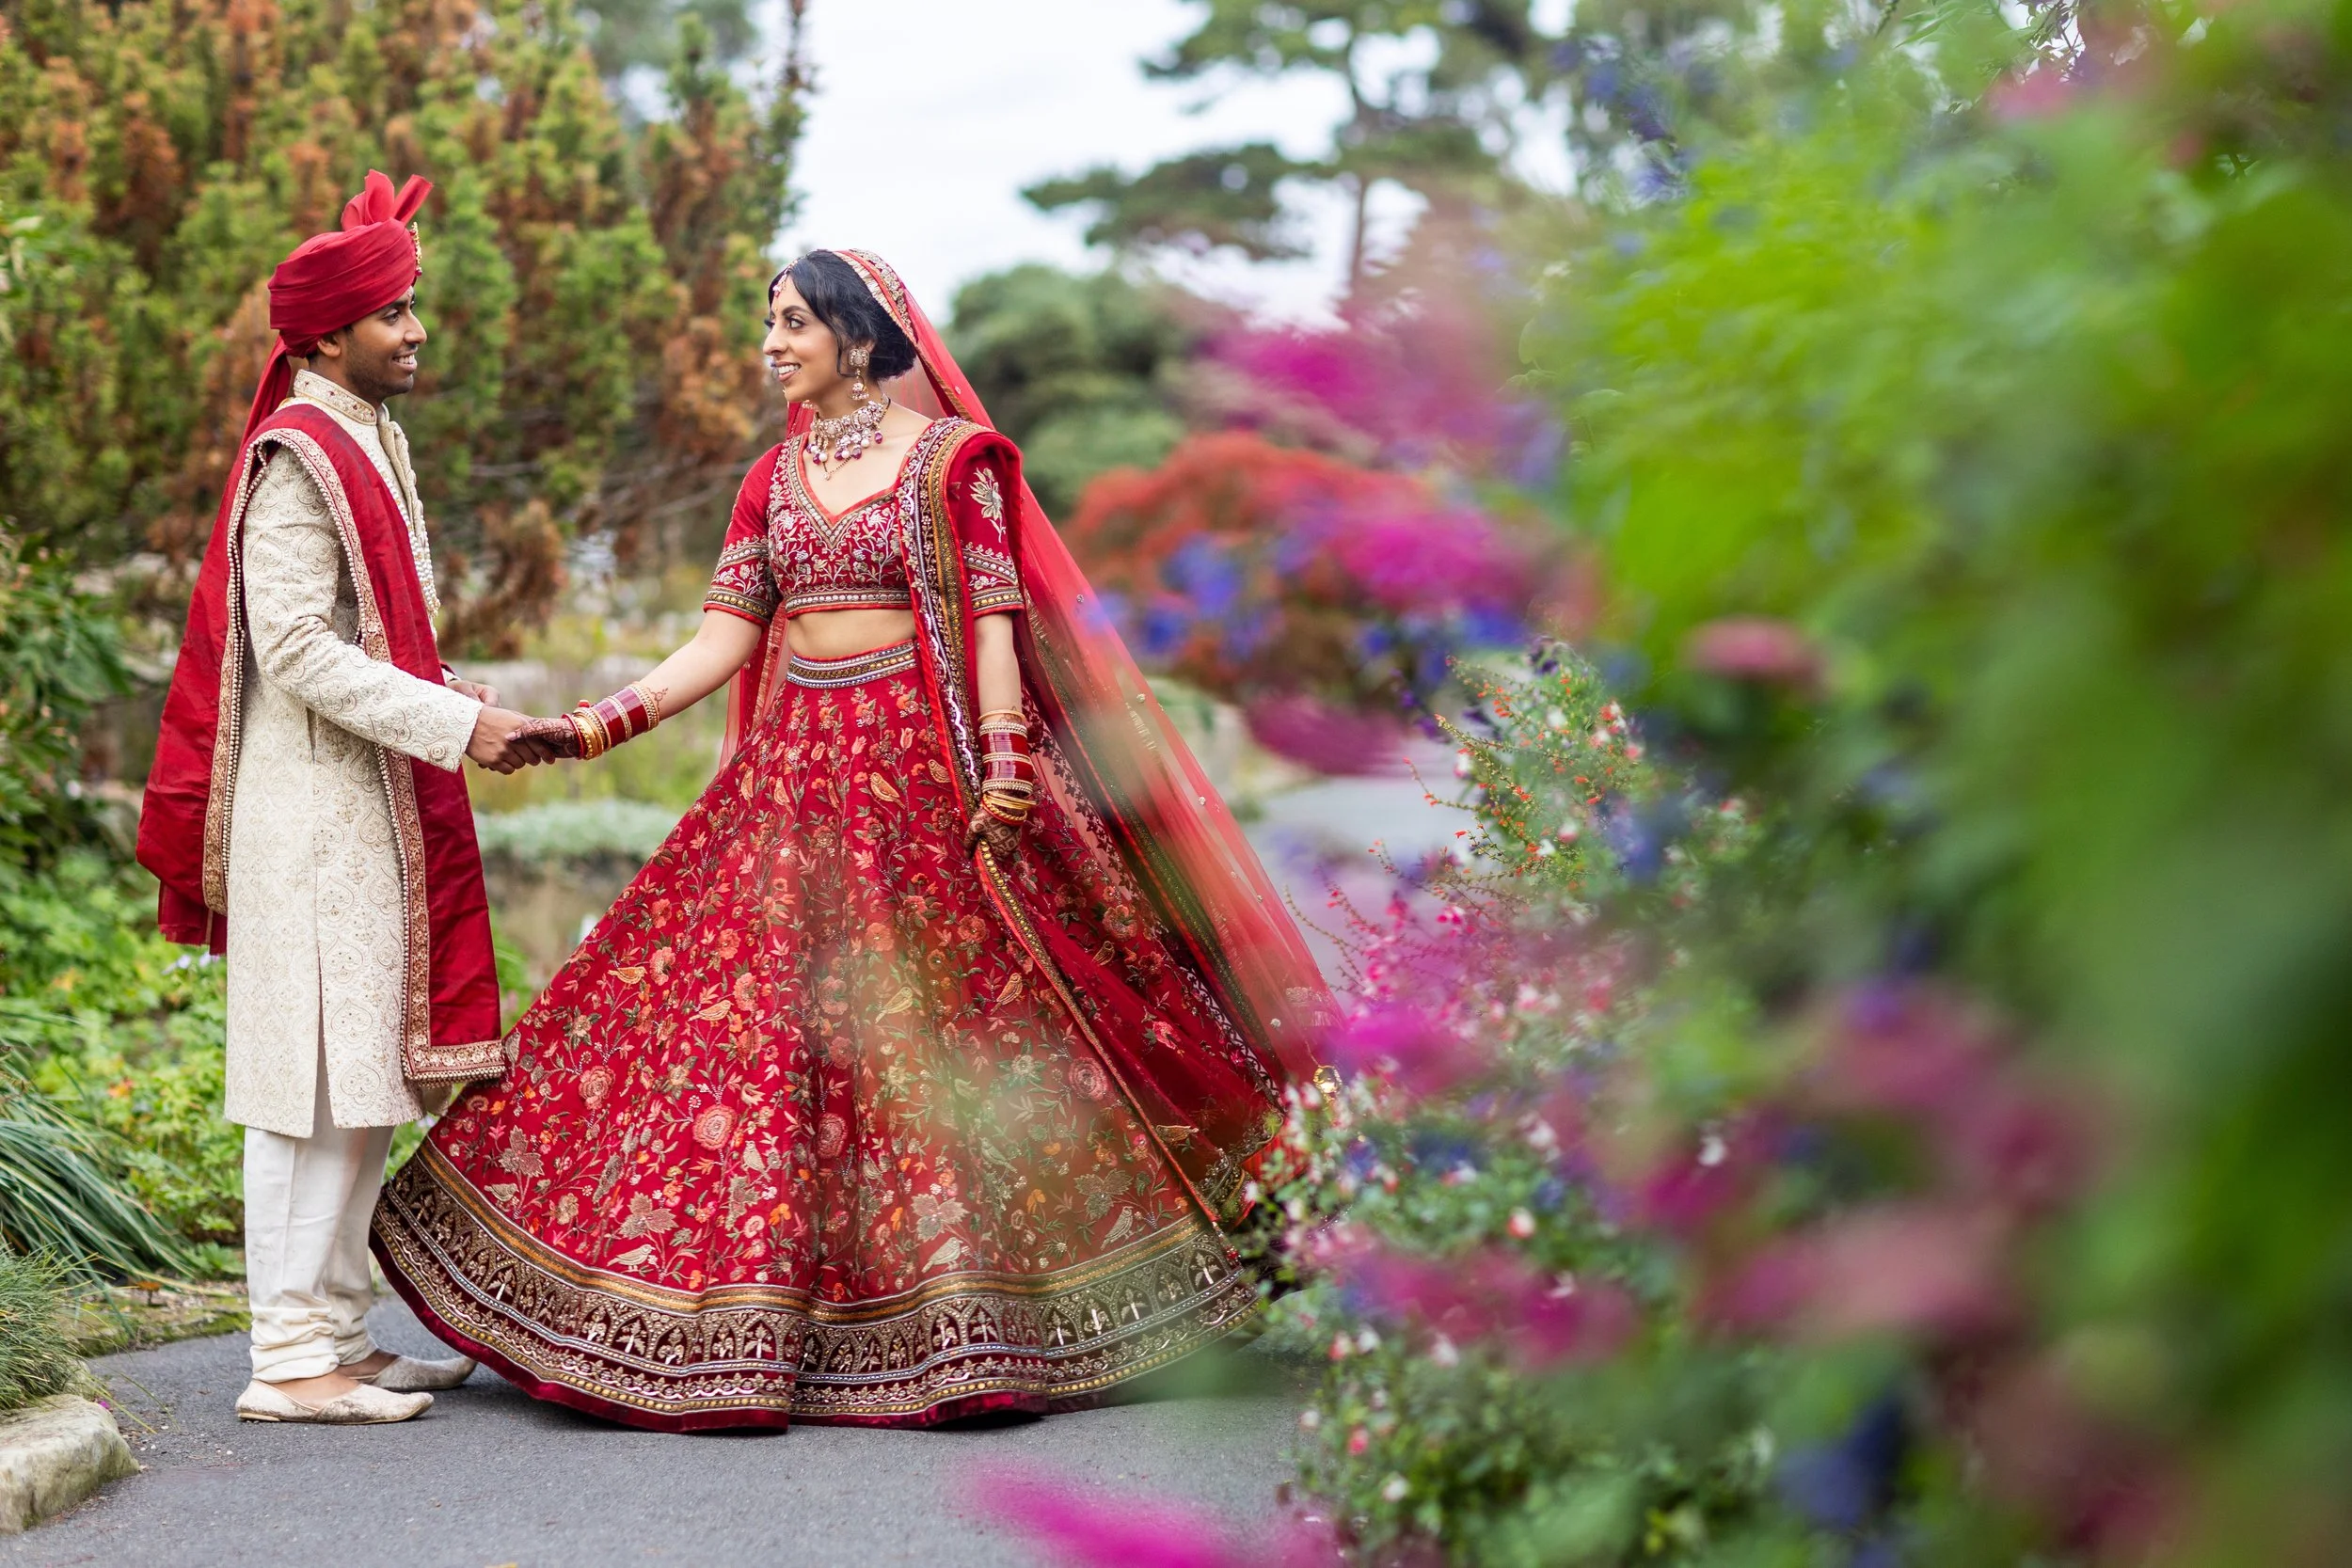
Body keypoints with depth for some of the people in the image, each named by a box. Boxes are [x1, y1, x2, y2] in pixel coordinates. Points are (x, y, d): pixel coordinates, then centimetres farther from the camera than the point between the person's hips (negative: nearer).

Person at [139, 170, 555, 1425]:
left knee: (366, 1081, 12)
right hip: (314, 811, -10)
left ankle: (338, 1336, 19)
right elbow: (295, 649, -20)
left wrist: (474, 705, 11)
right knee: (317, 1081, -7)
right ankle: (292, 1357, -3)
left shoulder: (362, 443, 17)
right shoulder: (303, 456, -13)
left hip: (367, 808, 10)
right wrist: (455, 724, -19)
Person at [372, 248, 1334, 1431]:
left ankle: (965, 1318, 7)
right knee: (763, 1021, -1)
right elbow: (724, 638, 8)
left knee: (933, 1027, -4)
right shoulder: (773, 479, 13)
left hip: (916, 768, -5)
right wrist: (595, 726, -3)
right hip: (792, 776, 5)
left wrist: (1002, 770, -16)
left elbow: (991, 622, -6)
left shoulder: (950, 457, 0)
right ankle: (753, 1329, 6)